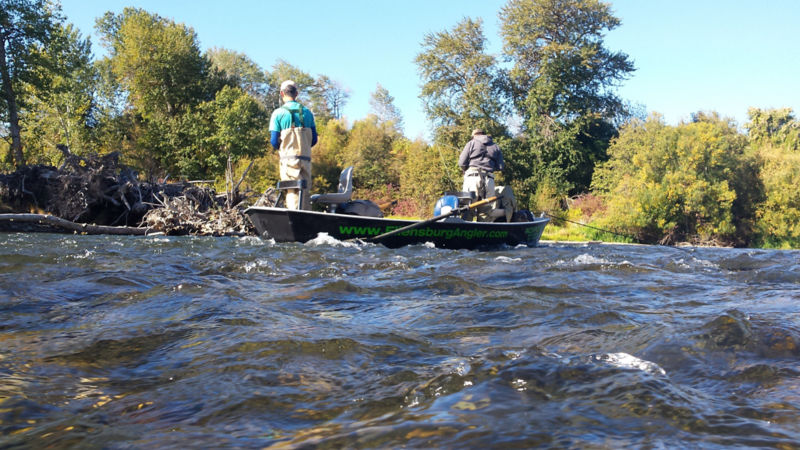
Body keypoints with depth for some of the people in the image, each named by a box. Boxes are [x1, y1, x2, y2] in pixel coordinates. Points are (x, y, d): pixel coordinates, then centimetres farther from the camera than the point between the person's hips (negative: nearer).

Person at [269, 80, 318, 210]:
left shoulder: (278, 113, -3)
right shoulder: (307, 112, 9)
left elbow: (274, 141, -4)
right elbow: (314, 139, 10)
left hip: (289, 159, -3)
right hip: (306, 159, 4)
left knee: (293, 194, -4)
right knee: (305, 194, 11)